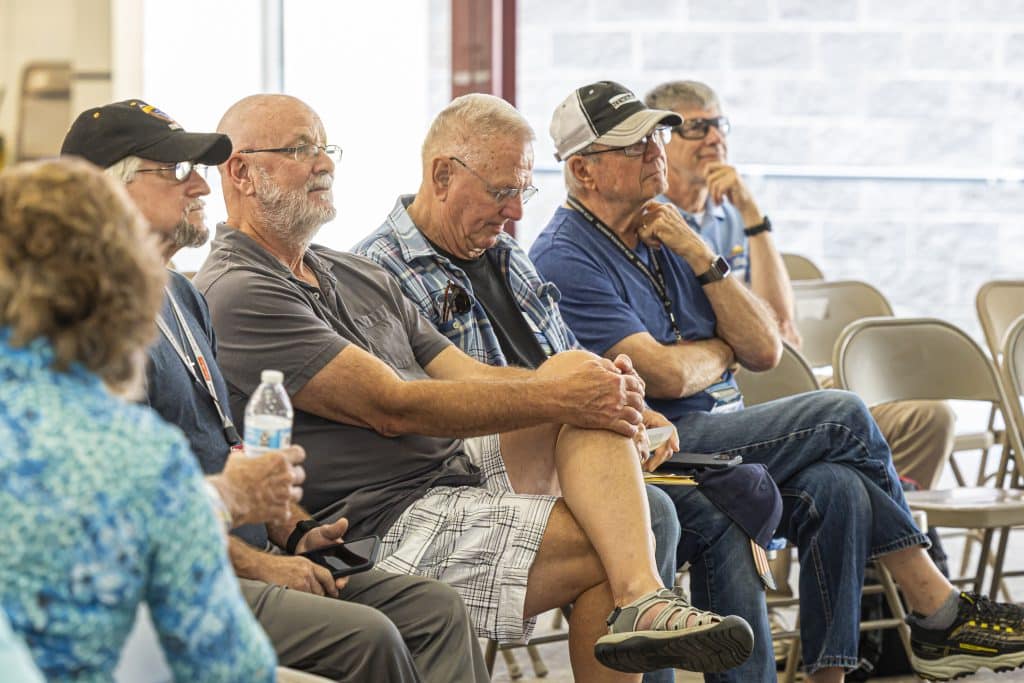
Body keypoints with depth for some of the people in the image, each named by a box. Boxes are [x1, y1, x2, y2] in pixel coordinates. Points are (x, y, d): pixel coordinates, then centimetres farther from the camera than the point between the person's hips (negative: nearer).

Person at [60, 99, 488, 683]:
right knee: (366, 635, -27)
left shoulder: (182, 296, 21)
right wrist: (257, 565, -16)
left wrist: (295, 532, 9)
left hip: (243, 557, 10)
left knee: (437, 607, -5)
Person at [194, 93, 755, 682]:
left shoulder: (361, 278, 21)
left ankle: (641, 599, -26)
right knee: (607, 546, -22)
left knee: (582, 370, -13)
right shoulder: (239, 295, -10)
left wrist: (600, 388, -4)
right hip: (389, 524, -9)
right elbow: (392, 407, -16)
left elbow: (469, 377, 14)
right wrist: (555, 398, -15)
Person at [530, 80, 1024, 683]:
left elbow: (764, 350, 9)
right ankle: (942, 617, -2)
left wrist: (701, 257, -2)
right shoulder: (564, 261, -8)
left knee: (834, 488, -23)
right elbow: (666, 376, -18)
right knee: (844, 417, -15)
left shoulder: (666, 236, 17)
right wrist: (721, 350, 4)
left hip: (720, 435, 7)